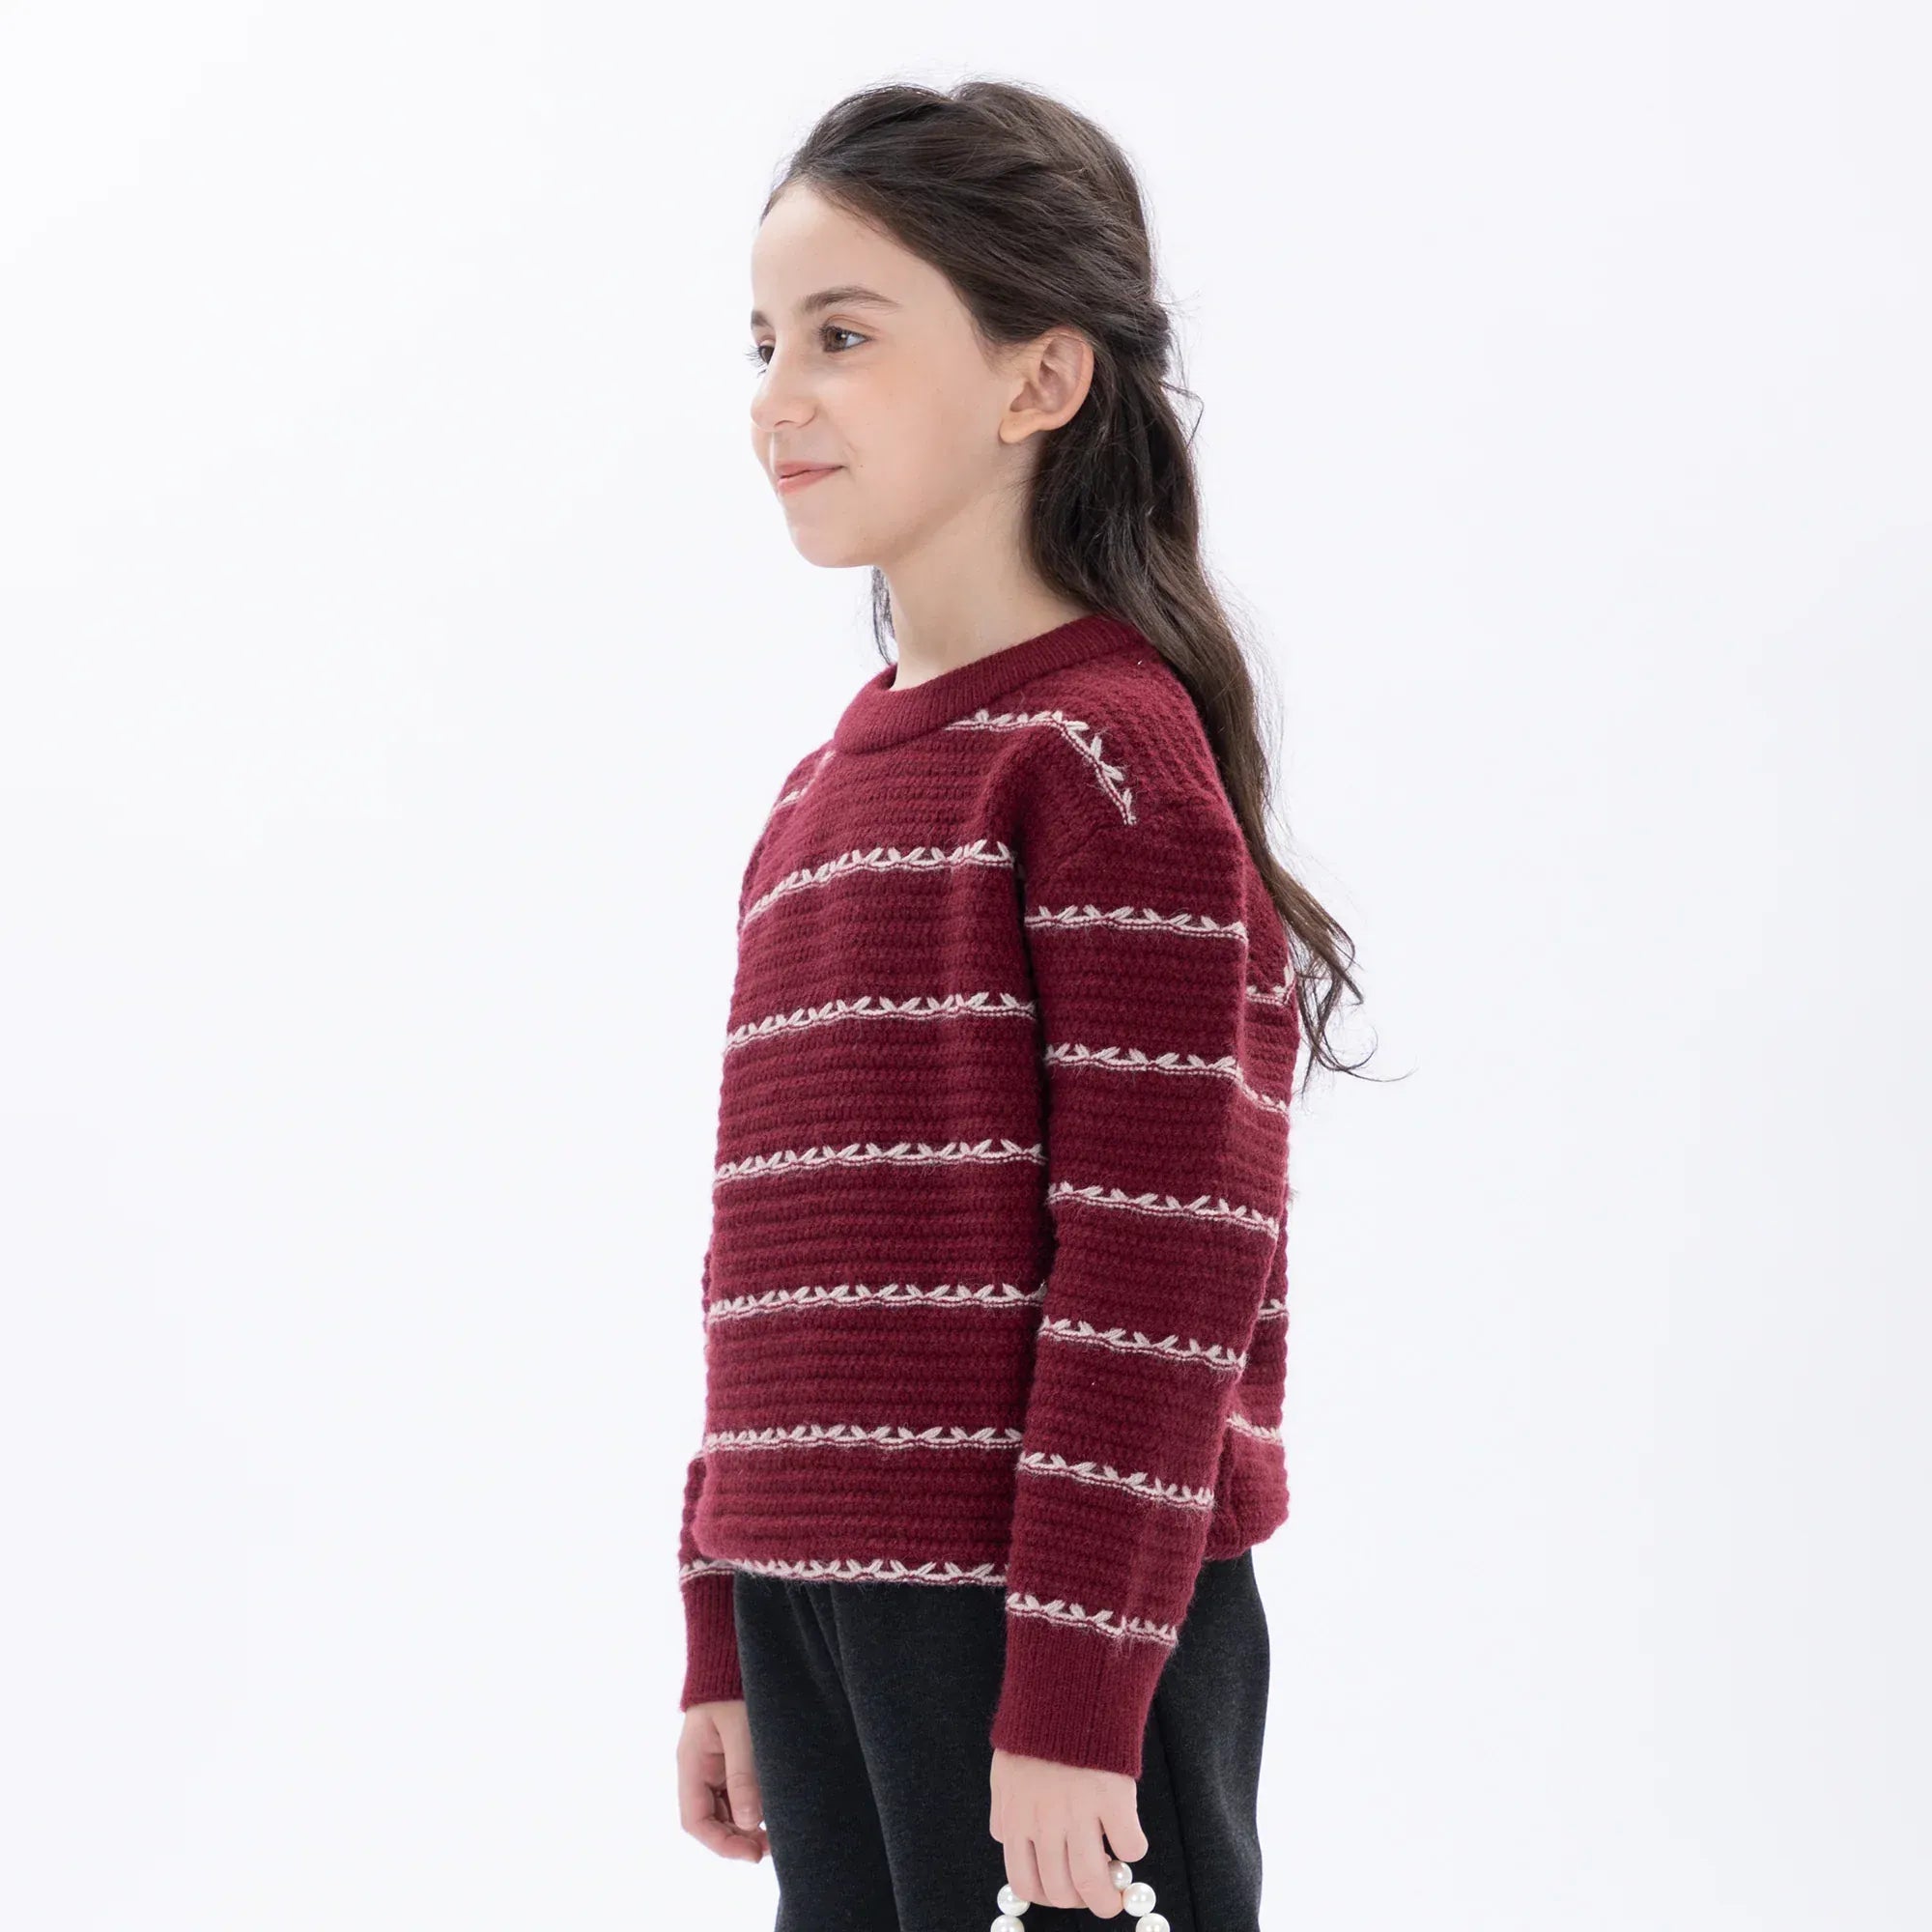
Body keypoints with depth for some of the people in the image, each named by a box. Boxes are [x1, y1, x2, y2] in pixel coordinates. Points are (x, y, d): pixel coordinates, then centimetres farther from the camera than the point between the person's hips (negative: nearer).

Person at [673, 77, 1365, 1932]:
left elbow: (1163, 1261, -15)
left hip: (1052, 1615, -8)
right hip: (820, 1595, 8)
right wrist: (722, 1647, 18)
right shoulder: (825, 787, 14)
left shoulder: (1109, 753, -10)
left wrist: (1072, 1702, -17)